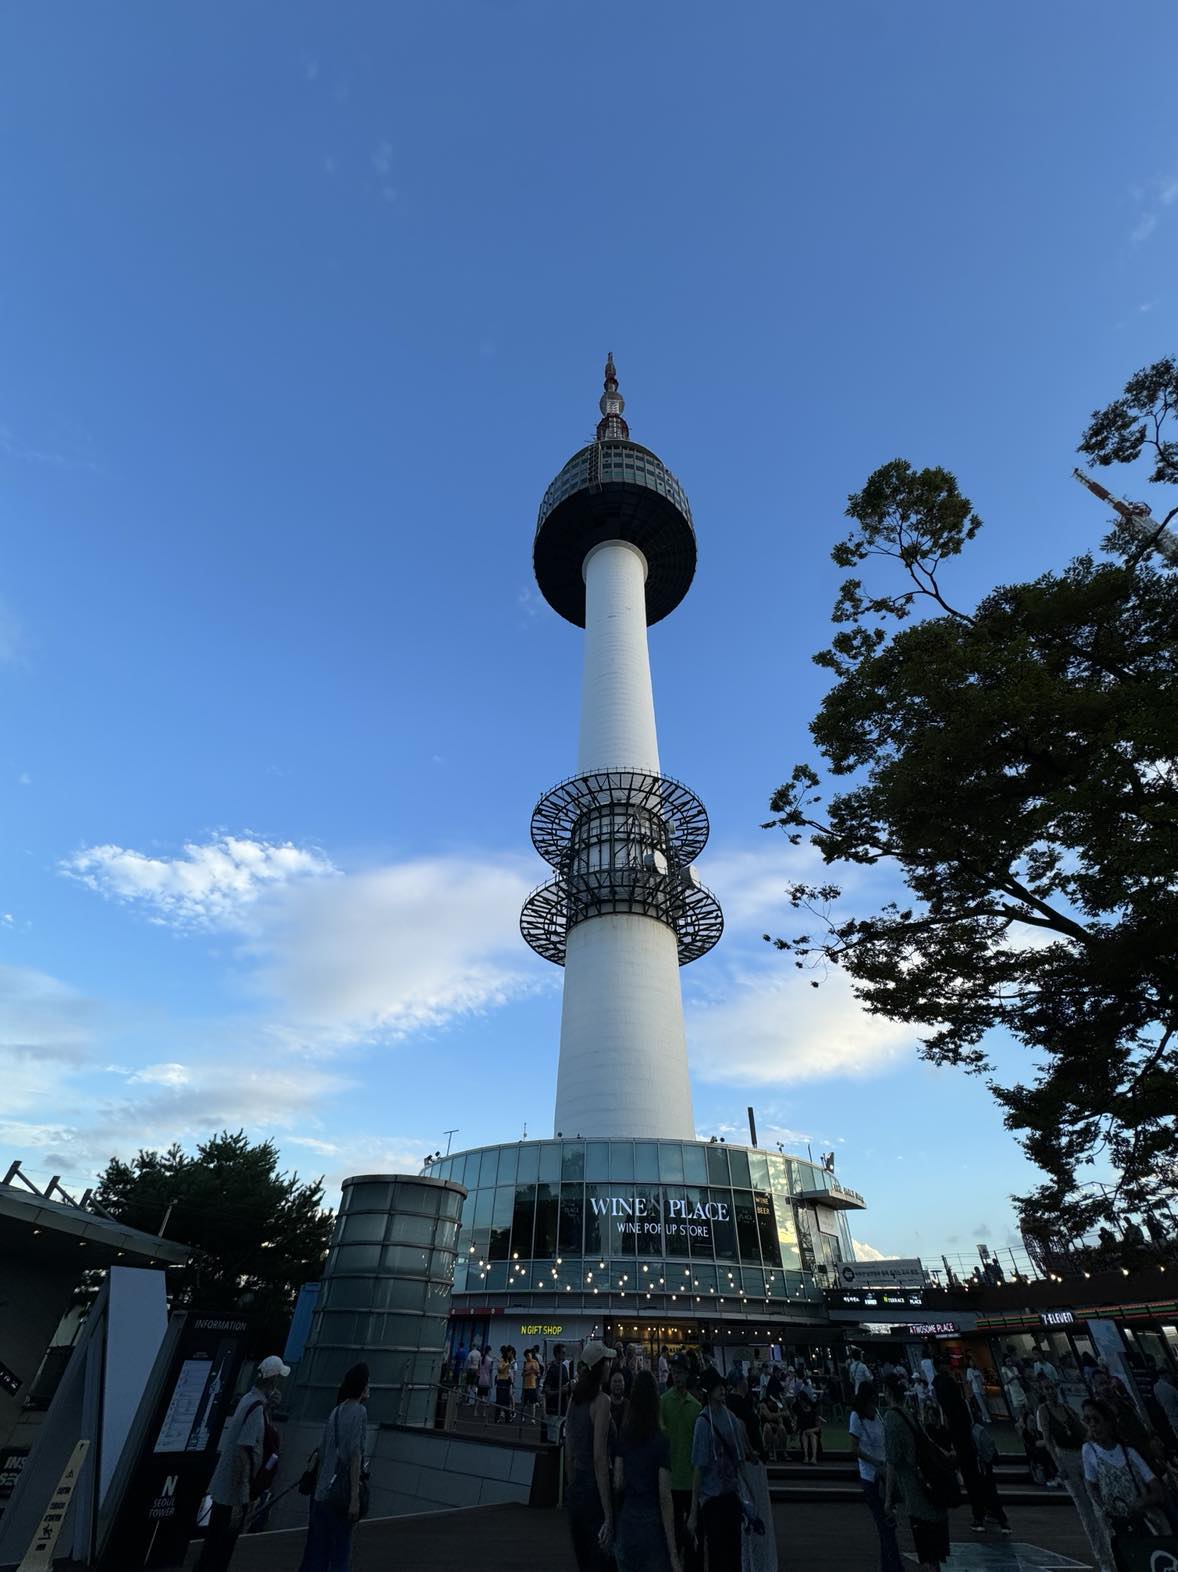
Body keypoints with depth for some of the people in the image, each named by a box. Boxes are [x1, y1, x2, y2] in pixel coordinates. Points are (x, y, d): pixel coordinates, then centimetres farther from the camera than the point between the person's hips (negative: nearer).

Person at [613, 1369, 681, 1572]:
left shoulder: (623, 1436, -1)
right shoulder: (661, 1441, -13)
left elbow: (618, 1484, 2)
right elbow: (665, 1498, -13)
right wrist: (673, 1555, -8)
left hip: (626, 1519, 4)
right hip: (652, 1520, -4)